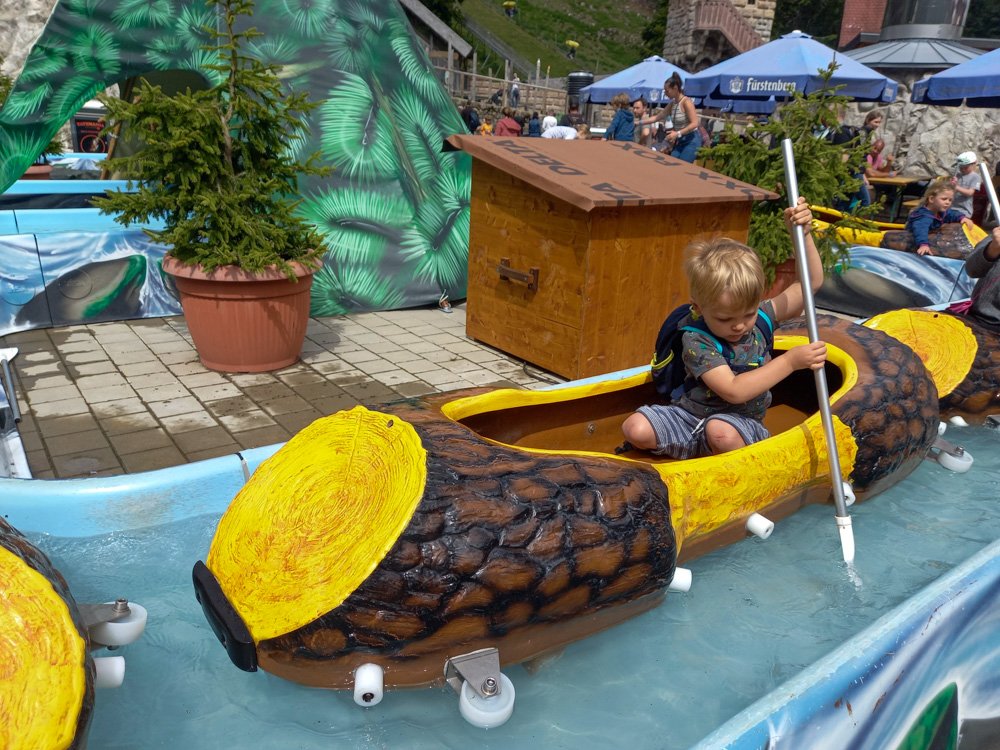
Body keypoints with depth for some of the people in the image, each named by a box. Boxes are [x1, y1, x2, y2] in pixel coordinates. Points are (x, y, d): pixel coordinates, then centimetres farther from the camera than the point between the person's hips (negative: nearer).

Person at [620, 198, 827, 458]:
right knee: (636, 427, -25)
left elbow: (811, 281, 3)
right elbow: (733, 391, -28)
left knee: (722, 433, -37)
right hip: (691, 415, -1)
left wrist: (802, 233, -12)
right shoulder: (696, 340, -18)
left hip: (742, 422, 1)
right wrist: (789, 361, -27)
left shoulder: (762, 316, -2)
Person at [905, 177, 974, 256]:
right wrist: (924, 244, -74)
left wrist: (962, 217, -3)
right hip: (915, 245, -9)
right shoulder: (924, 216, -36)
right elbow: (920, 230, -56)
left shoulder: (941, 211, -2)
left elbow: (952, 213, 19)